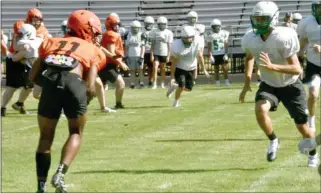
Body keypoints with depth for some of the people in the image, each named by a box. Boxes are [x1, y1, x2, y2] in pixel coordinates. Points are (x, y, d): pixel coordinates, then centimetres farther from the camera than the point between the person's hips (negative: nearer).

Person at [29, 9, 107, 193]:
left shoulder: (51, 42, 30)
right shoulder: (92, 50, 24)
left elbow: (33, 76, 20)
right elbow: (90, 88, 11)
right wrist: (83, 102, 29)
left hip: (50, 82, 2)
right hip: (74, 83, -2)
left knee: (46, 137, 19)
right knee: (76, 133, 22)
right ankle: (60, 174, 2)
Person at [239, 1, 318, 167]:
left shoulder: (283, 38, -30)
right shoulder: (250, 40, -15)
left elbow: (297, 69, -31)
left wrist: (272, 67, -44)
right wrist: (247, 82, 6)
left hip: (290, 86, -3)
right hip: (269, 85, 3)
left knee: (302, 126, 3)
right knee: (260, 110, -28)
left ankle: (313, 154, 34)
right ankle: (273, 141, -1)